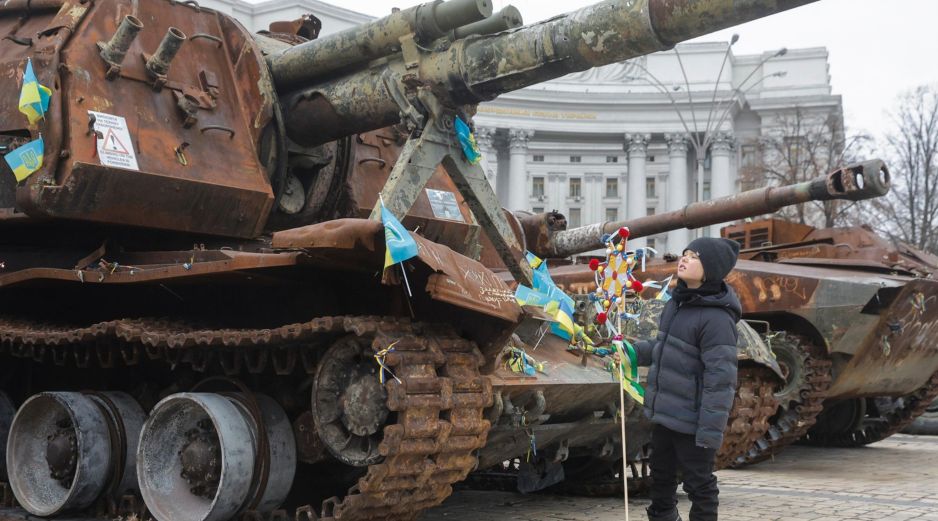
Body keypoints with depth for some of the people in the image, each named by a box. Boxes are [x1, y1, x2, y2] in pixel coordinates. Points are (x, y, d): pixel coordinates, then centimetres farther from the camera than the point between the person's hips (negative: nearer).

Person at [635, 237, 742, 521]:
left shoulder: (716, 317, -23)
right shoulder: (677, 302, 4)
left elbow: (720, 380, -25)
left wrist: (711, 430, -26)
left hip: (691, 420, -9)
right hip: (665, 412, 9)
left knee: (699, 485, 7)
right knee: (661, 475, 24)